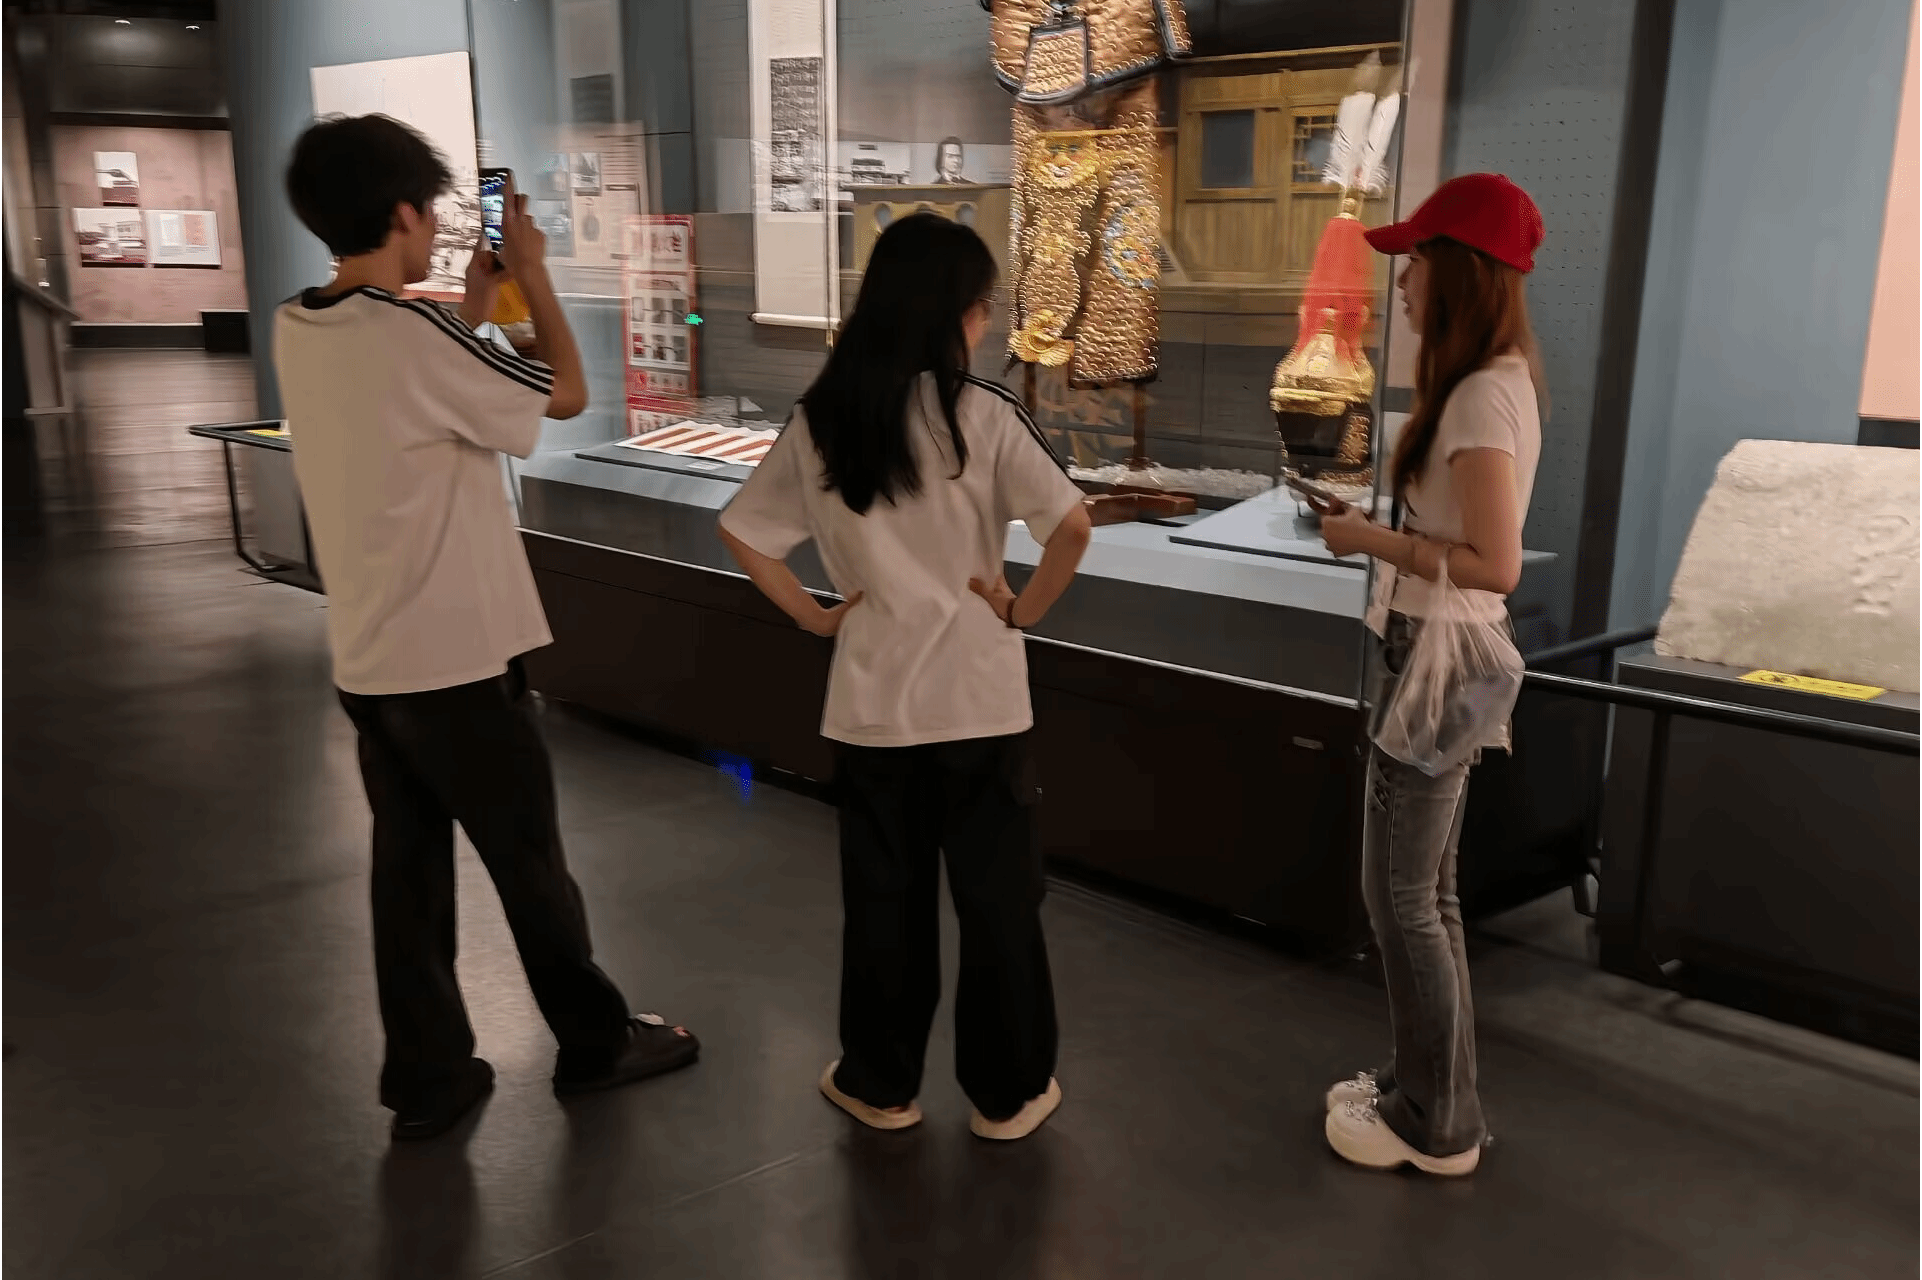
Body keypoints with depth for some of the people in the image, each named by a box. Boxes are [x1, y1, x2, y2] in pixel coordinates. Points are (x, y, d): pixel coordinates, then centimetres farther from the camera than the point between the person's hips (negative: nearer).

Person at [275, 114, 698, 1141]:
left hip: (368, 659, 8)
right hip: (456, 656, -7)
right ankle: (595, 1043, 26)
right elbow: (567, 394, -8)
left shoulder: (296, 331, 5)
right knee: (529, 865, 8)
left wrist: (474, 306, 19)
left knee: (407, 867, 13)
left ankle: (427, 1080, 22)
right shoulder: (412, 333, -20)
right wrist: (532, 275, 2)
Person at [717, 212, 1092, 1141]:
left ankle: (879, 1081, 29)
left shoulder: (820, 418, 0)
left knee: (882, 895, 15)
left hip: (871, 696, 3)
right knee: (997, 895, 11)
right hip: (977, 693, -3)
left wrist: (816, 616, 7)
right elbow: (1072, 524, -20)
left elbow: (743, 533, 3)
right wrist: (1025, 610, -6)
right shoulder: (984, 415, -11)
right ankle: (1009, 1090, 23)